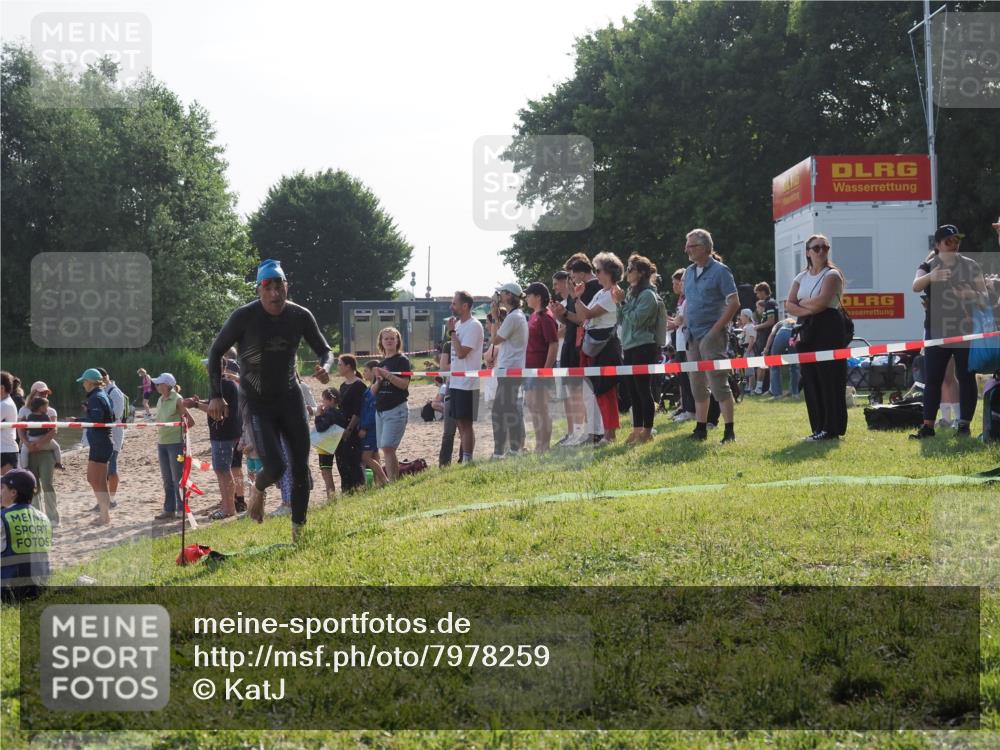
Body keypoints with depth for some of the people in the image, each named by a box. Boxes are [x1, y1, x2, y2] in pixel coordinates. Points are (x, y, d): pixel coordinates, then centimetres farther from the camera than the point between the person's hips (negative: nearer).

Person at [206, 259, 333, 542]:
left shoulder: (300, 316, -6)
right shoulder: (245, 316, -16)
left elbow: (325, 350, 7)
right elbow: (216, 351, -5)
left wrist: (325, 367, -17)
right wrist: (216, 396, -11)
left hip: (290, 396, 4)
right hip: (257, 402, -4)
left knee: (301, 467, 2)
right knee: (275, 466, -17)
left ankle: (299, 530, 16)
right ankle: (257, 490, 19)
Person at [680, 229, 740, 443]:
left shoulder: (720, 271, -8)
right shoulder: (689, 272, 13)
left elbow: (734, 303, -13)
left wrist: (716, 329, -17)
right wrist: (685, 326, 9)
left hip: (711, 335, -7)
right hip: (693, 336, 7)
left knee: (718, 384, -9)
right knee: (698, 385, 11)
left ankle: (729, 431, -7)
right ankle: (701, 429, 19)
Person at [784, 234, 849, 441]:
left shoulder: (832, 274, -2)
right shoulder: (801, 278, 16)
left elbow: (821, 301, -17)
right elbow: (789, 305, 5)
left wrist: (802, 302, 0)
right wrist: (808, 309, -12)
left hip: (829, 330, -6)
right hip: (806, 330, 6)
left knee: (829, 379, -7)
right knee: (810, 380, 4)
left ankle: (832, 428, -5)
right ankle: (819, 428, 8)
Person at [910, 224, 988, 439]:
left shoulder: (971, 266, 7)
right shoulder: (928, 266, 4)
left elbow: (984, 296, 6)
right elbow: (916, 286, -15)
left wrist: (972, 294, -19)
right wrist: (931, 276, -38)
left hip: (966, 329, 0)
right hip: (937, 330, 0)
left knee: (966, 378, -2)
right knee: (932, 379, -2)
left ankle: (964, 424, 3)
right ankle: (928, 425, 1)